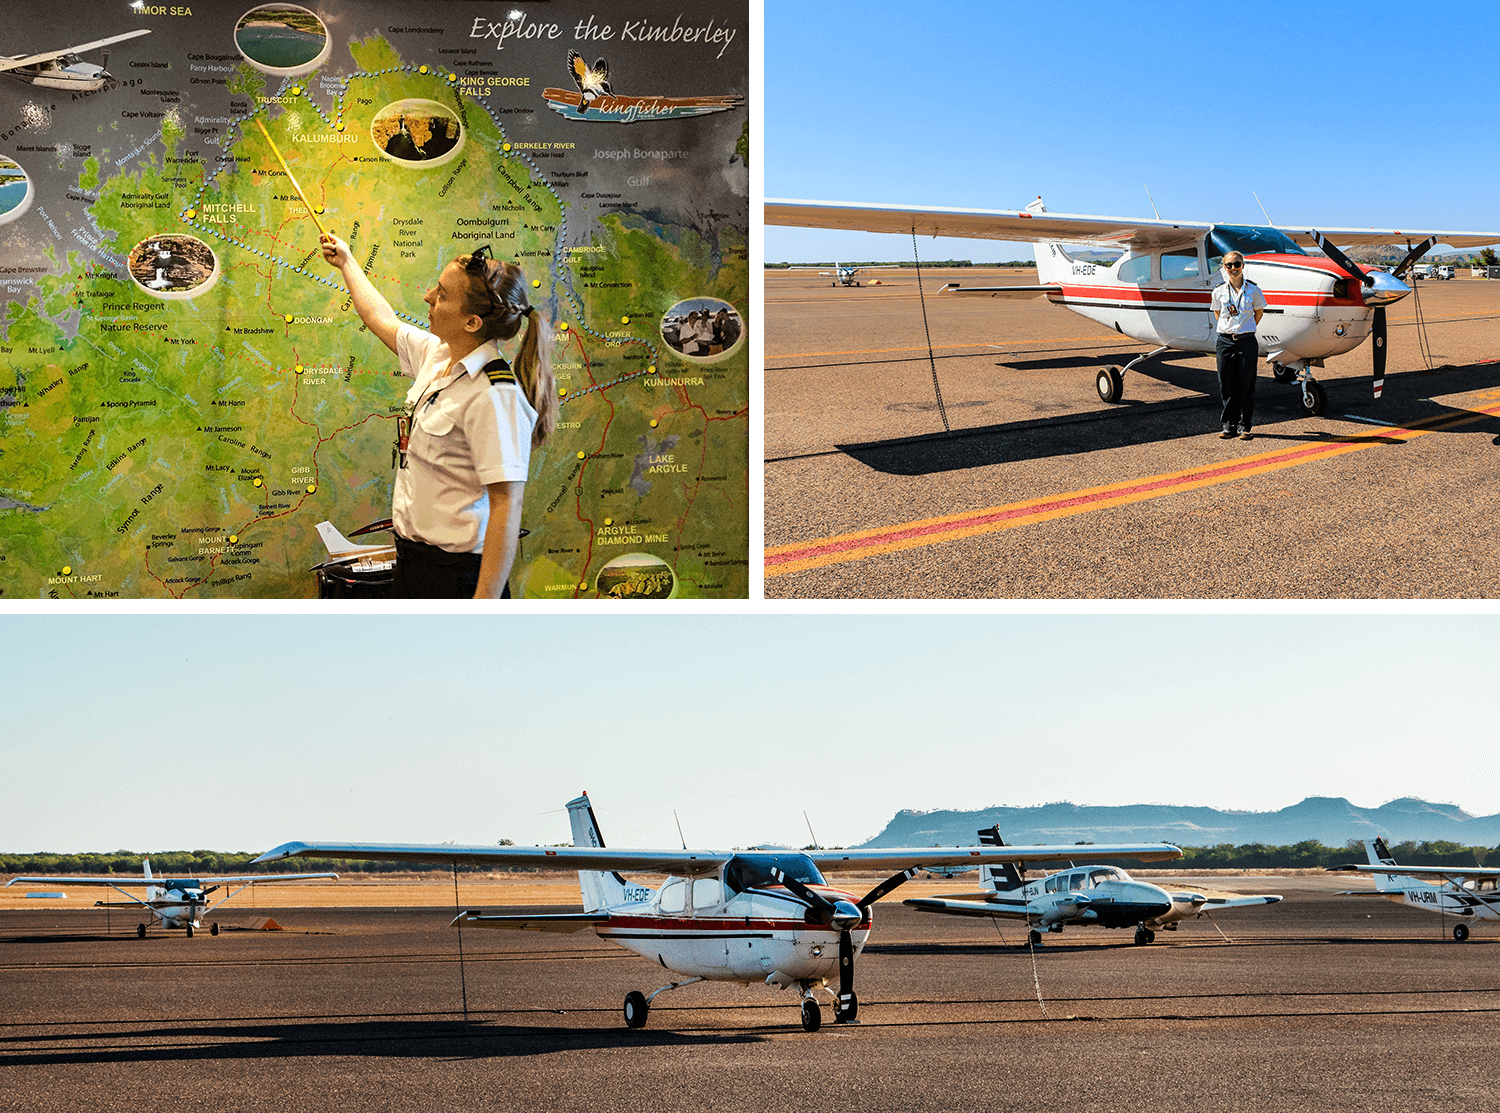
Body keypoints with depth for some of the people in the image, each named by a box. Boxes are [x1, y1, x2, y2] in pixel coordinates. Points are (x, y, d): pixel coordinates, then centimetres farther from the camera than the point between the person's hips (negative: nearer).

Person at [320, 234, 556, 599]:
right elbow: (382, 320, 27)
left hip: (457, 576, -9)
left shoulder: (494, 398, -24)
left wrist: (484, 597, -30)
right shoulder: (436, 356, 4)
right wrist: (346, 263, 39)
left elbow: (507, 507, -27)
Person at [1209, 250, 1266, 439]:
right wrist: (1228, 330, 10)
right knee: (1226, 384, 4)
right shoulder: (1219, 291, 2)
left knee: (1246, 384, 1)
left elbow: (1259, 311, 12)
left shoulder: (1253, 290, -2)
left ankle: (1244, 425, 9)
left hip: (1246, 340, -1)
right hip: (1225, 340, 1)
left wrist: (1247, 329, 12)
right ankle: (1228, 424, 12)